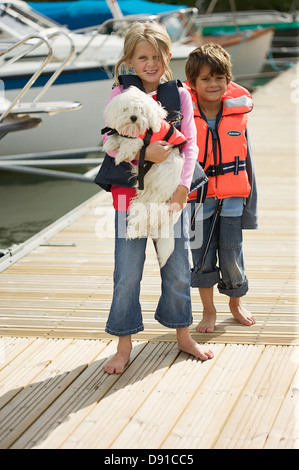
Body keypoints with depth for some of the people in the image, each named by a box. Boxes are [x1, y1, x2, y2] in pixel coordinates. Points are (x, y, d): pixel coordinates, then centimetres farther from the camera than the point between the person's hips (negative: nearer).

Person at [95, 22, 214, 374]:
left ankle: (183, 336, 29)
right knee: (127, 275, 2)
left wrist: (179, 196, -9)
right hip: (130, 195, -2)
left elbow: (190, 148, -1)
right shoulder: (119, 95, -4)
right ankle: (124, 345, 15)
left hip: (171, 196, 2)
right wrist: (145, 153, -27)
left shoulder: (179, 95, 1)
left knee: (177, 271, 11)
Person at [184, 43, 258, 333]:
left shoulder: (238, 111, -1)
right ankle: (208, 310, 27)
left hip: (232, 198, 1)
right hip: (198, 197, -1)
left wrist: (250, 202, 7)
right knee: (202, 257, 8)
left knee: (232, 257, 6)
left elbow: (246, 159, 6)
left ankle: (236, 302, 33)